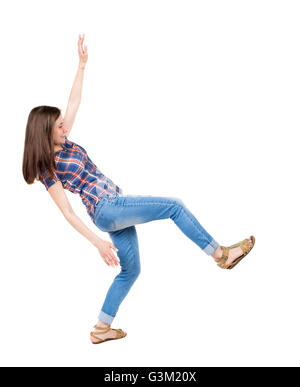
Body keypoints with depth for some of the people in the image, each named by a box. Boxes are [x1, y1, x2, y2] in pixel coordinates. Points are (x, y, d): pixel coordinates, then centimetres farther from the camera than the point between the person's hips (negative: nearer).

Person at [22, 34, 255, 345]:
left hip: (117, 207, 9)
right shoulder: (47, 169, -9)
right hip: (106, 210, -9)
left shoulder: (63, 143, 9)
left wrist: (82, 64, 6)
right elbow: (67, 212, -12)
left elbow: (74, 103, 12)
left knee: (130, 269, 14)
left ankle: (102, 328, 23)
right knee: (174, 206, -10)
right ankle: (220, 254, 1)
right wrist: (98, 242, -17)